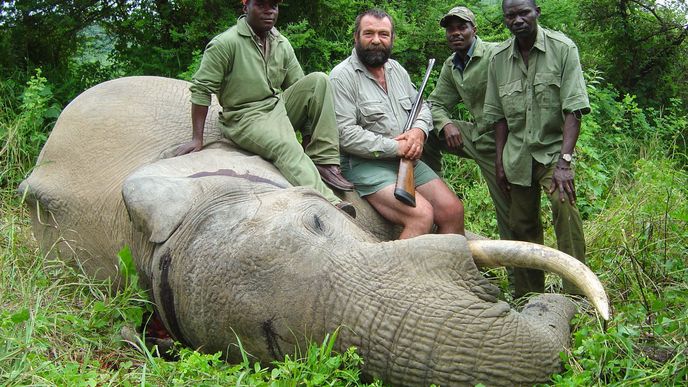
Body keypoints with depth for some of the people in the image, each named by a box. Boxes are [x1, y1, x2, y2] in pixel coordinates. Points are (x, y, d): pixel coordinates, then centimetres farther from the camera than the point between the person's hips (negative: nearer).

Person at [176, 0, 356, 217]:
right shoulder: (225, 43, -10)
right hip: (246, 118, -7)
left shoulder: (282, 44, 10)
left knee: (318, 80, -14)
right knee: (286, 147, -33)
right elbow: (202, 89, -10)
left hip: (280, 107, 7)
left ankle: (324, 162, -21)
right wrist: (197, 139, -13)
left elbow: (298, 86, 13)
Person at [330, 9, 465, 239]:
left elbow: (422, 107, 21)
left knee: (453, 210, -7)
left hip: (406, 160, 7)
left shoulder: (396, 69, 15)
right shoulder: (342, 76, -9)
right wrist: (395, 147, -18)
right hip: (364, 164, -7)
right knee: (422, 215, -27)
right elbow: (345, 134, -17)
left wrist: (419, 130, -4)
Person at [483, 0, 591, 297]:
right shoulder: (499, 59, 3)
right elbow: (499, 116, 10)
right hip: (518, 154, 4)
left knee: (564, 204, -28)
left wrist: (564, 162, -23)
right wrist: (499, 161, 5)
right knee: (522, 225, 8)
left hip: (553, 148, -4)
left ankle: (576, 295, -23)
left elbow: (574, 109, -15)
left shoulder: (563, 48, -9)